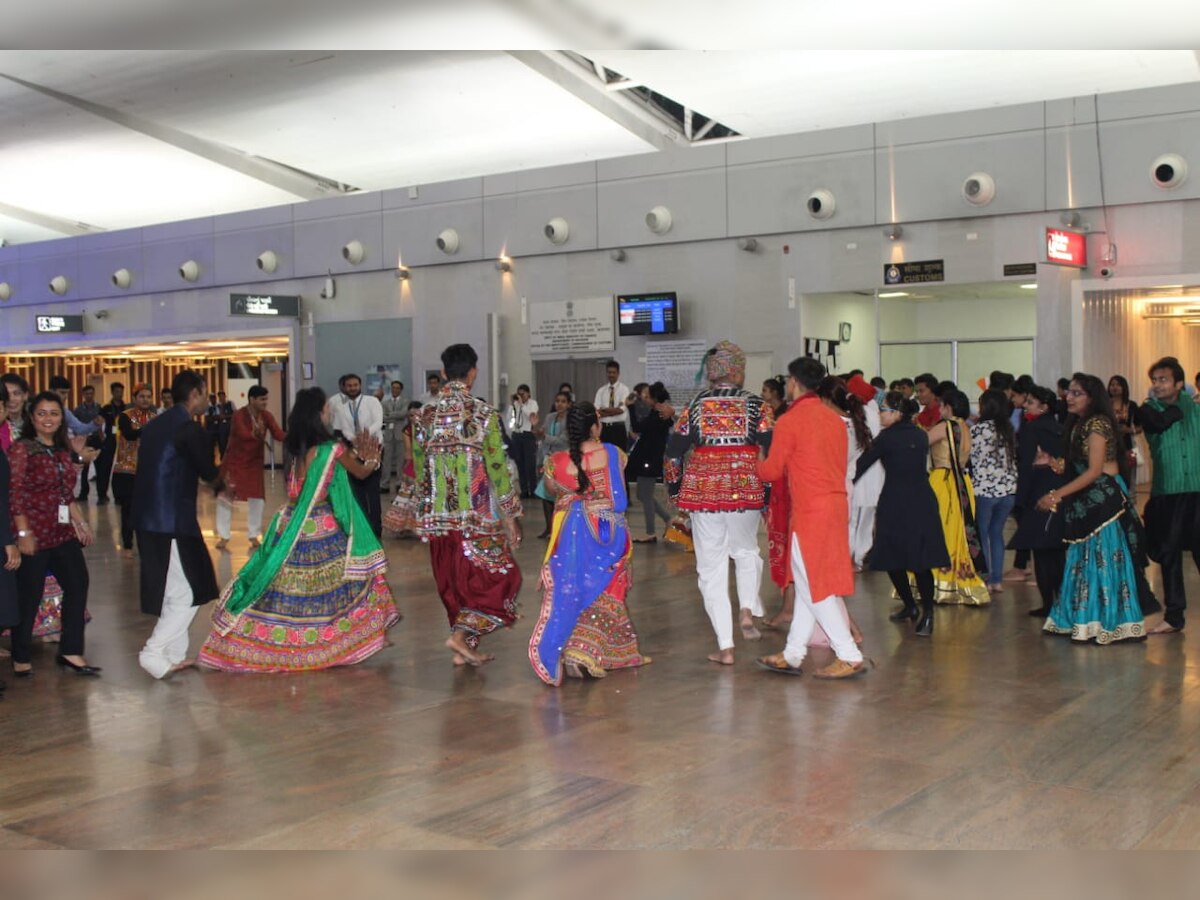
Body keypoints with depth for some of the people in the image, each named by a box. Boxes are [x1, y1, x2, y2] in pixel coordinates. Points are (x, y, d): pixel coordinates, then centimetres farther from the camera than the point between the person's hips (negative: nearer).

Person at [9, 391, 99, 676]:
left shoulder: (63, 451, 12)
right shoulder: (21, 449, -9)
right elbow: (15, 495, -14)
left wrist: (79, 521, 10)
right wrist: (23, 533, -19)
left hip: (63, 532, 7)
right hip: (34, 533, -7)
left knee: (77, 584, 3)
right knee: (29, 596, 1)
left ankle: (70, 653, 12)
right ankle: (20, 658, 15)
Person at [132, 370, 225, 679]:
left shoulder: (154, 425, 14)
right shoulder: (190, 428, -12)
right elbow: (209, 472, -8)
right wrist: (221, 484, 15)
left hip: (147, 519, 9)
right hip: (173, 522, -9)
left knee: (171, 591, 17)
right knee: (187, 594, -1)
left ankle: (175, 654, 24)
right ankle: (154, 653, -3)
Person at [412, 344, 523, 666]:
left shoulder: (425, 416, 5)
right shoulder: (484, 413, -8)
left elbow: (419, 469, 11)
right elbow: (497, 466, -8)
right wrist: (510, 513, -1)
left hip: (439, 516, 5)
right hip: (478, 515, -5)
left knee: (453, 580, 14)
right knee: (498, 576, 7)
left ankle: (464, 649, 19)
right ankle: (461, 634, -6)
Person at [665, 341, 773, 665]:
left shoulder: (697, 405, 4)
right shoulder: (756, 405, 0)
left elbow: (674, 451, 1)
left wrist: (675, 491, 11)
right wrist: (769, 494, 1)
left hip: (702, 489, 0)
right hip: (746, 489, 0)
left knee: (712, 567, 6)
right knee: (746, 550, 27)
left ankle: (725, 647, 6)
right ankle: (747, 609, 5)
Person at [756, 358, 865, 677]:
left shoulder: (790, 421, -11)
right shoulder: (835, 419, 12)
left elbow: (772, 472, -6)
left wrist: (758, 463, 16)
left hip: (811, 510, -8)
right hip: (836, 504, 8)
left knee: (814, 587, 0)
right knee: (809, 585, 13)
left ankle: (850, 658, -1)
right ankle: (792, 655, 20)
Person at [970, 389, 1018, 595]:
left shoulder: (978, 429, -10)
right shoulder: (1009, 429, 8)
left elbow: (969, 457, -6)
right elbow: (1013, 459, 13)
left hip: (984, 489, -5)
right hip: (1008, 488, 5)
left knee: (981, 535, 6)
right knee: (997, 533, 14)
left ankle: (985, 580, 8)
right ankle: (996, 580, 15)